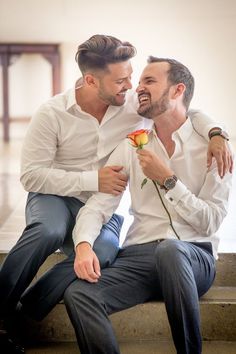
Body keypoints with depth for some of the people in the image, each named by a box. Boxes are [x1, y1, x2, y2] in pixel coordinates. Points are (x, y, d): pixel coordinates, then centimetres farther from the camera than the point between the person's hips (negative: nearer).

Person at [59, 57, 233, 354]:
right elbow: (98, 205, 5)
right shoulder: (131, 147, 14)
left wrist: (167, 180, -11)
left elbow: (210, 221, -4)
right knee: (78, 293, -28)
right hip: (138, 255, 2)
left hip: (193, 256, -2)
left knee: (169, 250, -40)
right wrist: (83, 245, -15)